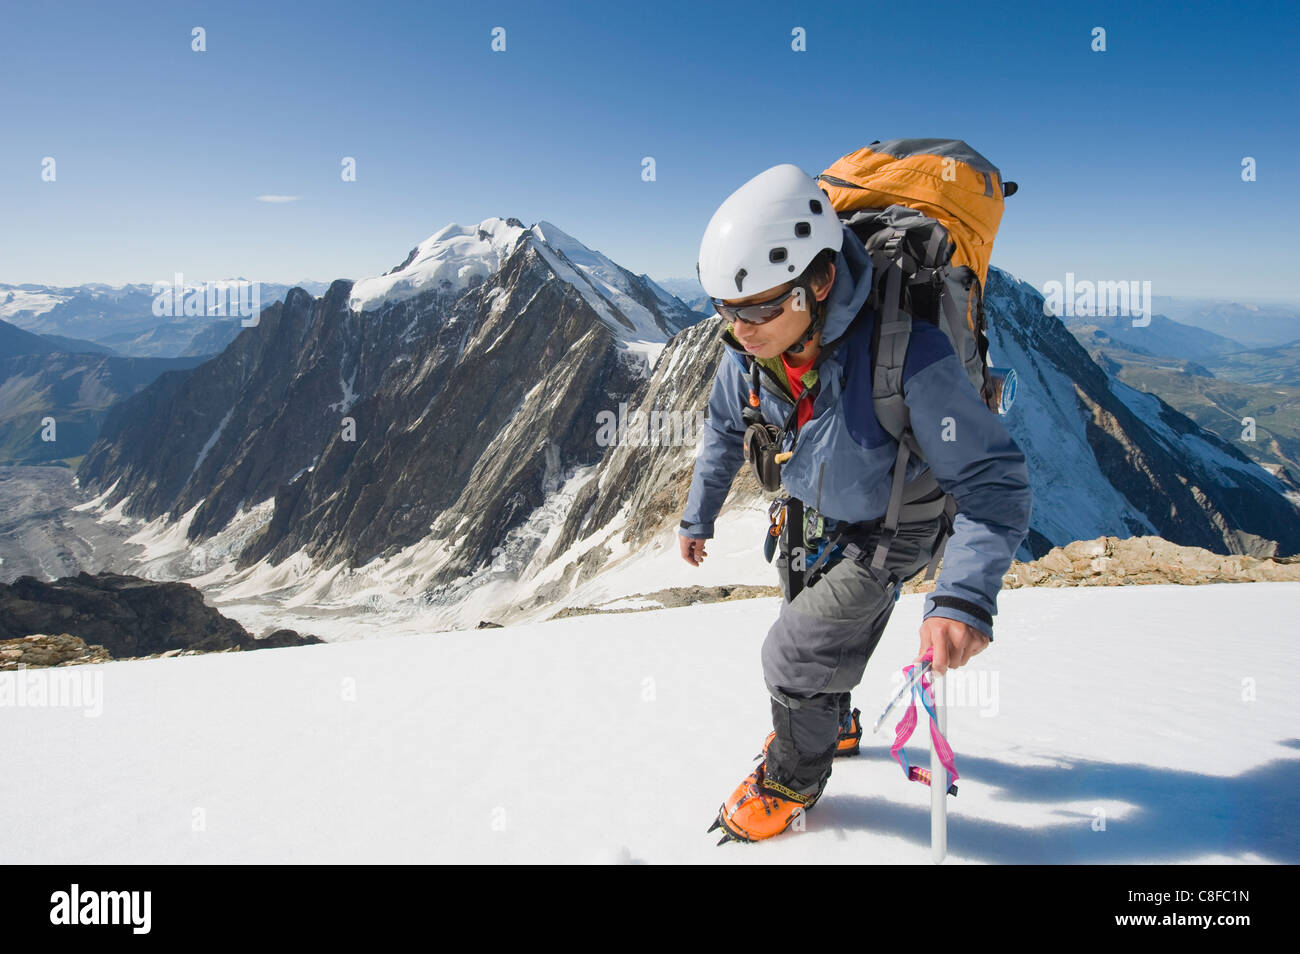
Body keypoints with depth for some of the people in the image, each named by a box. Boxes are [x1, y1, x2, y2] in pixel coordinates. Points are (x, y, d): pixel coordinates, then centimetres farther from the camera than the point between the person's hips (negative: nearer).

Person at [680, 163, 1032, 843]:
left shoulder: (907, 354, -41)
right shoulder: (750, 346, -23)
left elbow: (994, 482, -35)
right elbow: (725, 429, 0)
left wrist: (966, 595, -49)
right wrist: (698, 516, 10)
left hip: (885, 533, -5)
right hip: (806, 520, 6)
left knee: (797, 656, 1)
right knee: (811, 628, 26)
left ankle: (794, 780, 33)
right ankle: (834, 726, 59)